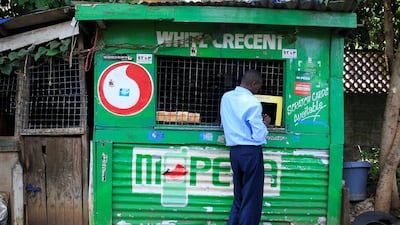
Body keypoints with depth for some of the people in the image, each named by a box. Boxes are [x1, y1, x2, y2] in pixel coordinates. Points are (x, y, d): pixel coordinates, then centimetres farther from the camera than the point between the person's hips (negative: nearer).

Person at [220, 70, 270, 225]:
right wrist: (264, 123, 4)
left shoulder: (226, 97, 5)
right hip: (251, 152, -7)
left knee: (238, 197, 16)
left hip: (234, 150, 7)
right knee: (252, 199, 2)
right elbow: (258, 136, -16)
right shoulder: (252, 102, -15)